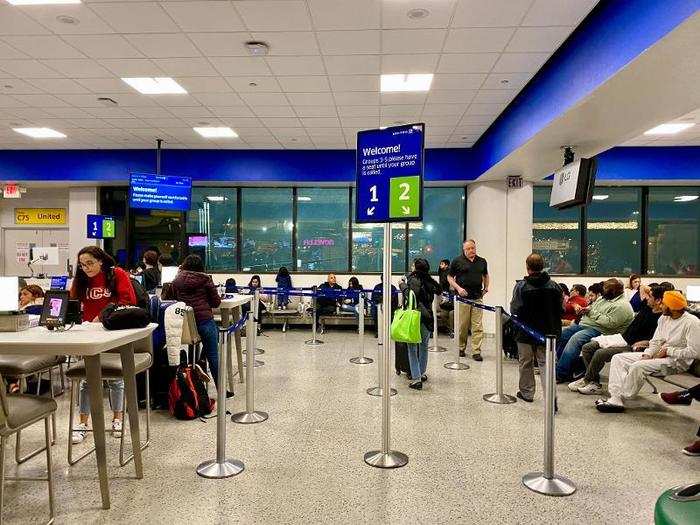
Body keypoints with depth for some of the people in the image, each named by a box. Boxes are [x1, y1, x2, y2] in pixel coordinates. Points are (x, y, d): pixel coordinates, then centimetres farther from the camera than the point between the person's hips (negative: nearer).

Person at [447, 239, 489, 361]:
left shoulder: (482, 261, 14)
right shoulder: (457, 261, 1)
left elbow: (485, 275, 30)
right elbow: (449, 277, 4)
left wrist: (486, 288, 16)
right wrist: (458, 288, -9)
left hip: (477, 298, 3)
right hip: (463, 298, -3)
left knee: (478, 326, -1)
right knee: (462, 326, 2)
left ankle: (476, 351, 2)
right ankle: (461, 348, 18)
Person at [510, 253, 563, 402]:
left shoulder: (521, 286, -14)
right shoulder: (554, 286, -4)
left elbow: (514, 310, -13)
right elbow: (561, 310, 1)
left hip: (526, 333, -2)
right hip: (548, 332, 2)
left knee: (526, 363, 15)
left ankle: (527, 392, 27)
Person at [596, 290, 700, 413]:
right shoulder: (664, 318, 10)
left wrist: (668, 351, -15)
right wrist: (647, 354, -6)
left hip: (678, 361, -9)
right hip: (660, 355, 9)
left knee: (638, 366, -32)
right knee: (618, 358, -4)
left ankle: (621, 399, -15)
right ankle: (616, 399, -18)